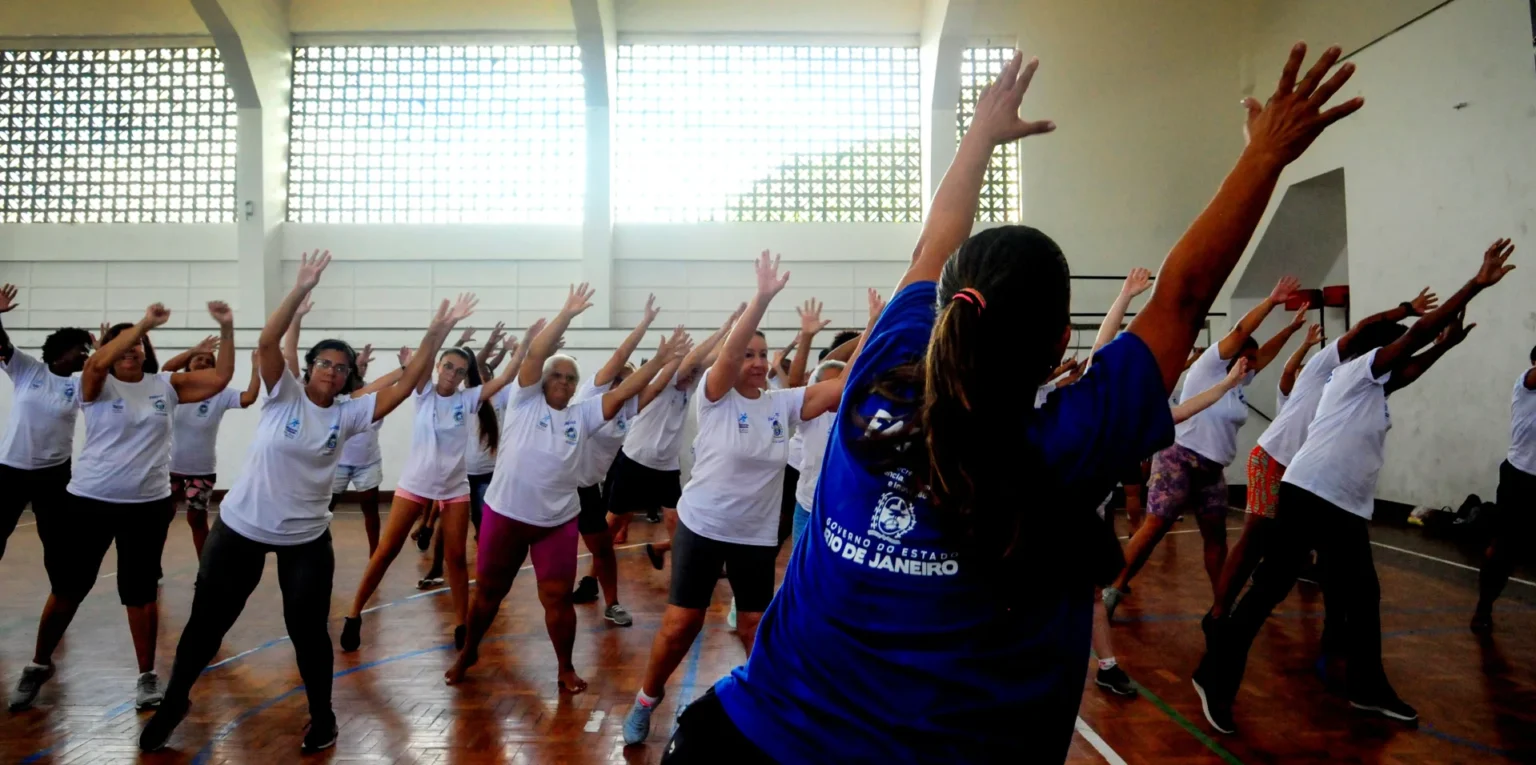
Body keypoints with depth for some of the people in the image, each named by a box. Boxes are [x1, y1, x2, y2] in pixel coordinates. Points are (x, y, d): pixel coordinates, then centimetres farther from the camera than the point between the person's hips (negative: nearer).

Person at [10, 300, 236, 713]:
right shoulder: (98, 385, -5)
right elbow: (99, 361, -28)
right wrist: (144, 322, -31)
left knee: (141, 592, 8)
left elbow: (220, 377, -5)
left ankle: (147, 676, 18)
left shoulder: (166, 385, 3)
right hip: (89, 501, -1)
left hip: (148, 505, 1)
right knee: (67, 589, 13)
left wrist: (226, 329, -15)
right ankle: (39, 666, 34)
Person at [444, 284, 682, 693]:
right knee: (488, 591, 15)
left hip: (557, 521, 1)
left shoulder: (583, 414, 6)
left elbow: (622, 392, -3)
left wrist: (658, 362, -13)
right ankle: (468, 652, 38)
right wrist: (567, 314, -20)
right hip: (505, 514, -1)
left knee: (558, 598, 4)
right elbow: (535, 353, -13)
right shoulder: (525, 400, -1)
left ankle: (566, 668, 23)